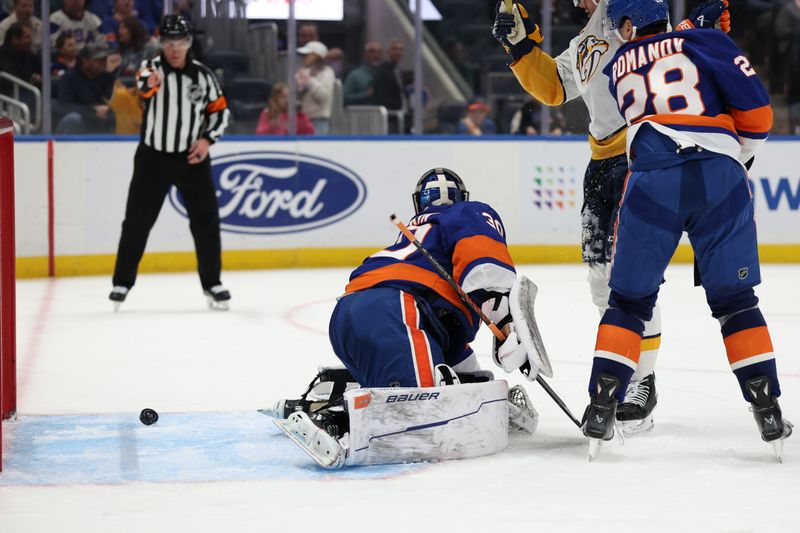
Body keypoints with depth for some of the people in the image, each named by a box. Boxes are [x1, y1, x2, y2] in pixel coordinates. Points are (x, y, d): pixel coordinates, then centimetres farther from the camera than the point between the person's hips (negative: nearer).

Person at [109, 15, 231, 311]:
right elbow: (143, 85, -33)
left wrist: (207, 139, -6)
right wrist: (149, 84, -57)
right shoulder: (151, 67, -9)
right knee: (137, 221, 1)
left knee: (206, 220, 2)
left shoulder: (202, 74, 0)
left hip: (191, 157, 2)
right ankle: (122, 282, 13)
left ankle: (212, 283, 15)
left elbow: (220, 110, 10)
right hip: (153, 156, -2)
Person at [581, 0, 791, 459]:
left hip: (652, 184, 1)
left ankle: (601, 409, 5)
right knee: (735, 300, 10)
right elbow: (754, 105, 5)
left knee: (630, 300, 12)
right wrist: (741, 155, 20)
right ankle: (769, 413, 6)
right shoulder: (703, 42, 13)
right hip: (720, 179, 0)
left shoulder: (617, 69, 23)